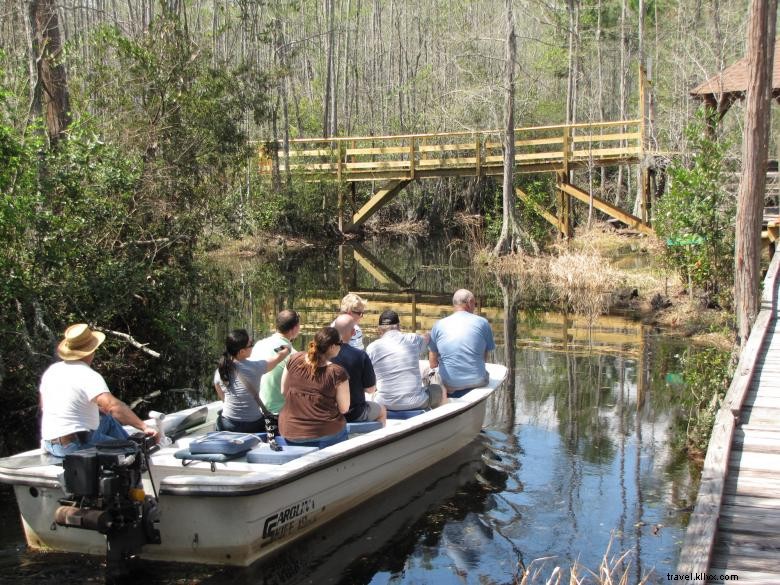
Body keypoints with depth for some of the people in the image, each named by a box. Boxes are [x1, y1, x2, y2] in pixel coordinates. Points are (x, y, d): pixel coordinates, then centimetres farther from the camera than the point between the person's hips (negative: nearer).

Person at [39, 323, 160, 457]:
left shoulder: (51, 370, 6)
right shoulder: (89, 376, -19)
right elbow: (114, 406, -34)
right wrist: (144, 427, -32)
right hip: (76, 445, -9)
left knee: (107, 419, 27)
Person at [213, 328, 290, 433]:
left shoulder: (219, 372, -6)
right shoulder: (255, 367, -15)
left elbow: (223, 398, 9)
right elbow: (278, 357, 3)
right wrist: (287, 349, 25)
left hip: (227, 424, 3)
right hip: (253, 425, -3)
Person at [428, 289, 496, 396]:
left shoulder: (438, 325, 3)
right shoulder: (482, 322, 1)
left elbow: (433, 362, 8)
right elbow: (485, 358, 8)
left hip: (449, 385, 0)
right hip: (477, 382, 0)